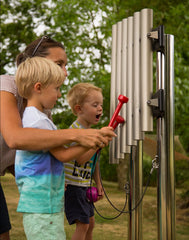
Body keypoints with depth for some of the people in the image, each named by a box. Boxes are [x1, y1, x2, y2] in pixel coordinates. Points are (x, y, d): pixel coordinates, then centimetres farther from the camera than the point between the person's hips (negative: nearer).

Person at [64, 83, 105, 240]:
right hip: (73, 186, -9)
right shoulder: (75, 130, -16)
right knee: (82, 225, -8)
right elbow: (80, 158, -26)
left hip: (85, 186, 9)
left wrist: (98, 183, 16)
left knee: (90, 222, 16)